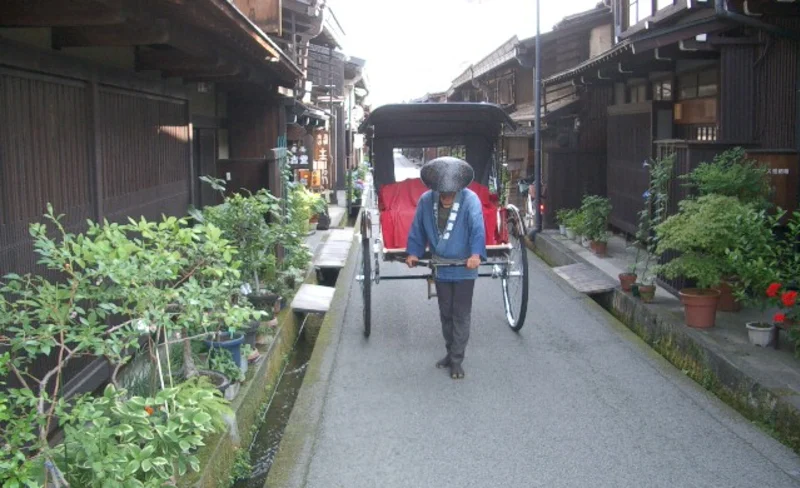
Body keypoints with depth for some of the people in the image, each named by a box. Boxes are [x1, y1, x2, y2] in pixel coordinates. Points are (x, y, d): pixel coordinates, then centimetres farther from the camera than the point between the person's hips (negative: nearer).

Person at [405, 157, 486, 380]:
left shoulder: (470, 199, -18)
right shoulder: (426, 200, -6)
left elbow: (477, 227, -28)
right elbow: (418, 228, 4)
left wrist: (476, 254, -41)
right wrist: (413, 253, -1)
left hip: (464, 268, -4)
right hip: (440, 267, 4)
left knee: (461, 315, 3)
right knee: (445, 313, 15)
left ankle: (457, 359, 11)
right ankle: (451, 352, 31)